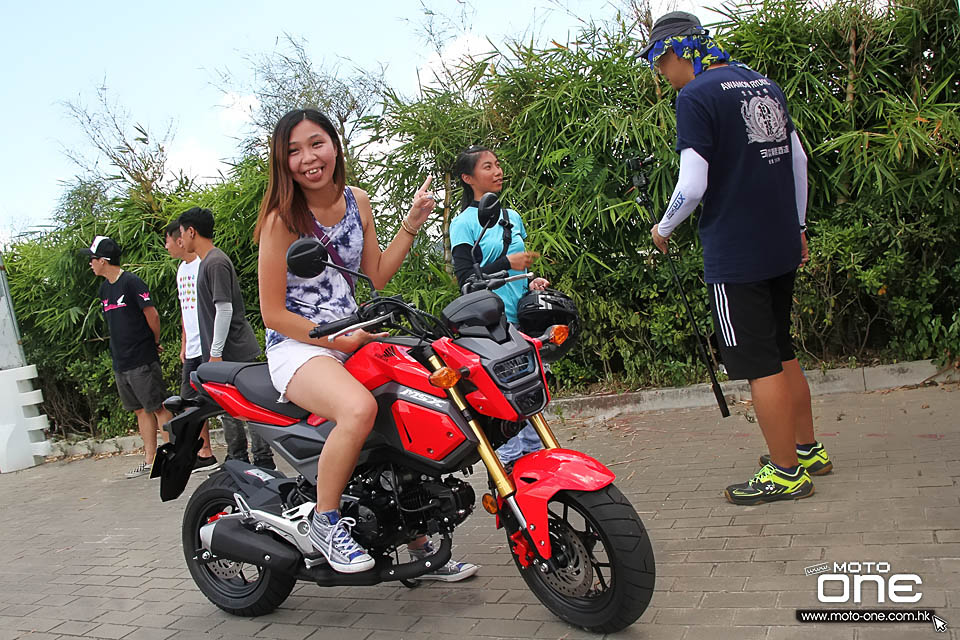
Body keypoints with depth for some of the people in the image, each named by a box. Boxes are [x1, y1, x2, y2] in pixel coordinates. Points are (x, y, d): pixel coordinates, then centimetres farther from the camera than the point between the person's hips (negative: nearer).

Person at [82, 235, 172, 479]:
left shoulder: (131, 283, -12)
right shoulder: (104, 288, 13)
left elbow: (152, 315, -12)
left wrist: (156, 343, 1)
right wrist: (119, 351, 15)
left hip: (143, 360, -8)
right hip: (120, 362, 8)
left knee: (159, 407, -4)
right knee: (141, 411, 12)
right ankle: (149, 460, 18)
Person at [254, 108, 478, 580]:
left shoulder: (356, 202, 8)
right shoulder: (281, 218, -11)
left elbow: (377, 274, 12)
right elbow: (273, 313, -12)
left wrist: (412, 223, 5)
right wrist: (338, 341, -18)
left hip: (353, 339, 7)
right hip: (297, 346, -7)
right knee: (359, 408, -36)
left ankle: (421, 549, 12)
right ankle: (325, 522, -12)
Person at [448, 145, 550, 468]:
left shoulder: (512, 217, 19)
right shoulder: (464, 223, -2)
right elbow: (466, 278, -8)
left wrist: (533, 281, 9)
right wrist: (506, 263, -17)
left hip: (523, 320, 7)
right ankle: (508, 467, -4)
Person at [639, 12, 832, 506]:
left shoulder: (696, 97, -12)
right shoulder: (766, 85, 13)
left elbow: (692, 186, -18)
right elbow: (798, 160, 17)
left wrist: (663, 229, 0)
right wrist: (796, 225, 24)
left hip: (734, 253, -8)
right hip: (782, 246, 9)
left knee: (759, 364, -1)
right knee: (782, 352, 19)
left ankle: (786, 472, 7)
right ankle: (809, 450, 30)